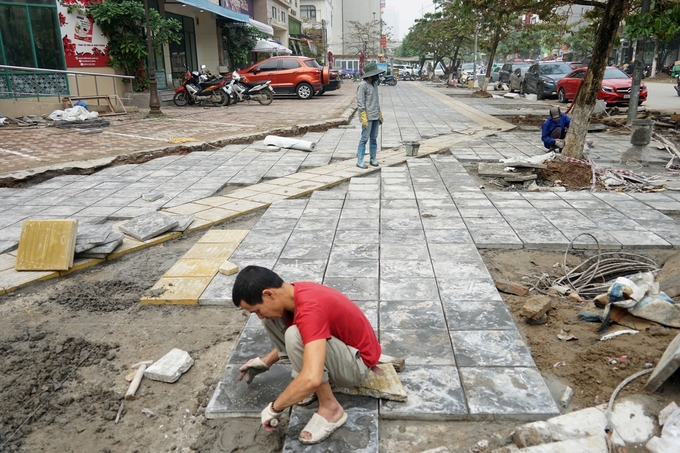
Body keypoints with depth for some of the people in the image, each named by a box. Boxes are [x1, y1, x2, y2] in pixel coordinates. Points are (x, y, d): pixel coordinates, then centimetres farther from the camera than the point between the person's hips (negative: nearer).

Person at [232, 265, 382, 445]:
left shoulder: (310, 309, -34)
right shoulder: (295, 292, -7)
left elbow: (312, 379, -43)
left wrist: (274, 408, -28)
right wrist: (265, 362, 13)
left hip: (357, 362, -8)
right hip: (338, 342, 8)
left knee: (295, 336, -33)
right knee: (272, 320, -3)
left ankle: (330, 409, -17)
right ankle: (303, 386, 4)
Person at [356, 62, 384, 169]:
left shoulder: (374, 84, 14)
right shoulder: (363, 85, -11)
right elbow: (360, 102, -14)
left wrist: (380, 114, 20)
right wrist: (363, 117, -19)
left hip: (375, 117, 8)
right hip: (367, 117, -8)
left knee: (374, 138, 11)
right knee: (364, 139, -6)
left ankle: (373, 159, 20)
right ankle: (360, 161, 0)